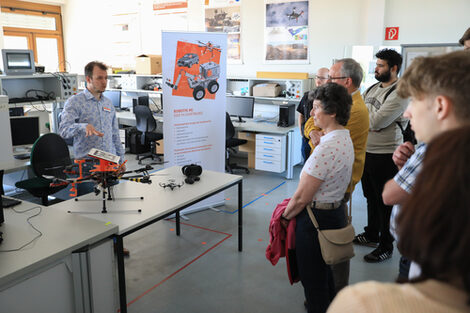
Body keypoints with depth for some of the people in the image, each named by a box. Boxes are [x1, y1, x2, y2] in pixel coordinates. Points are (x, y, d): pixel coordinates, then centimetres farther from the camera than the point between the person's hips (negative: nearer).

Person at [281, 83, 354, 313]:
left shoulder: (327, 147, -26)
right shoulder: (345, 139, 5)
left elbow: (301, 198, -22)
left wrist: (285, 216, -7)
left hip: (316, 219, -10)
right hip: (336, 212, 10)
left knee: (313, 281, 8)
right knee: (324, 273, 26)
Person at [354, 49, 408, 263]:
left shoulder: (399, 93, -15)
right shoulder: (373, 88, 11)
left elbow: (376, 121, -22)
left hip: (385, 155, -8)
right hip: (366, 151, 8)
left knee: (384, 202, 3)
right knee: (371, 197, 20)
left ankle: (386, 246, 17)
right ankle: (371, 235, 37)